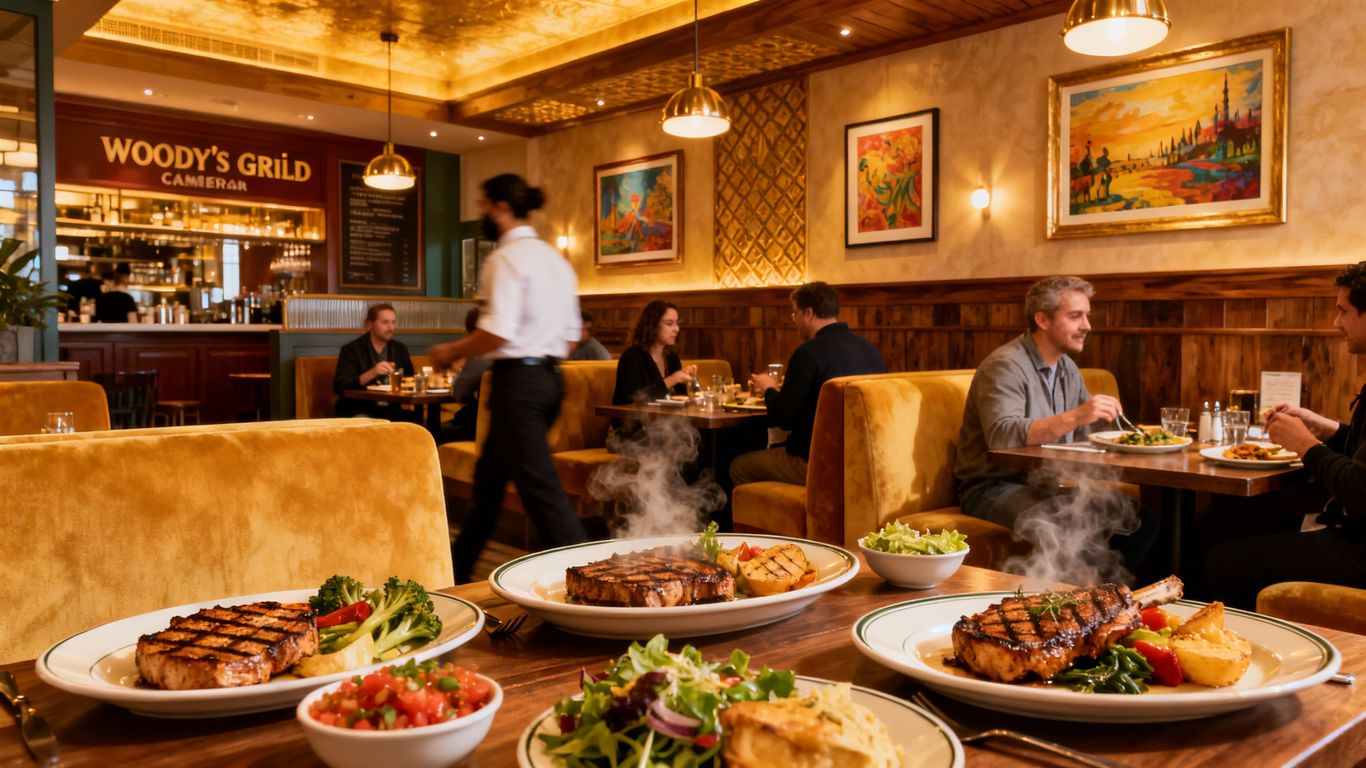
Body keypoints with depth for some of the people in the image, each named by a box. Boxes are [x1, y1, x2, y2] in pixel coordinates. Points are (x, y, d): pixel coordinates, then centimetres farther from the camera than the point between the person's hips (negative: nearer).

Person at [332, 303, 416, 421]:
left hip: (392, 410, 5)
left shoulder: (400, 348, 12)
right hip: (359, 411, -4)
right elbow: (339, 386, -13)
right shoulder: (351, 349, -3)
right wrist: (371, 373, -25)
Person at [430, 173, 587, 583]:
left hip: (517, 380, -10)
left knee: (539, 487, -6)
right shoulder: (555, 258, 14)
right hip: (550, 378, 10)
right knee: (490, 476, 21)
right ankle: (458, 569, 35)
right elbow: (570, 332, 15)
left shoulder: (506, 258, -12)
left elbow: (498, 332, -21)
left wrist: (453, 351, -6)